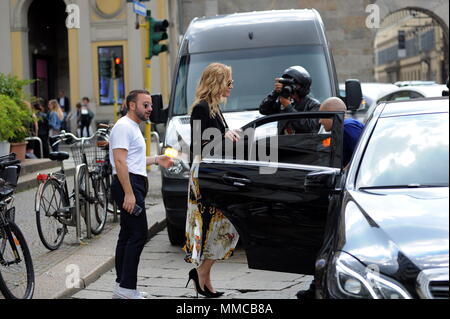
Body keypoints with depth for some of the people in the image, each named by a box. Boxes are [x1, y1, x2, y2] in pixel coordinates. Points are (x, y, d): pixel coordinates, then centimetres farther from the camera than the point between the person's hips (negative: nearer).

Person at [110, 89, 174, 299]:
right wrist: (129, 194, -25)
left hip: (135, 185, 11)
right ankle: (127, 288, -11)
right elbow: (120, 162, -20)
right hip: (128, 185, -11)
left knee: (127, 235, 11)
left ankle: (121, 287, 16)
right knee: (138, 235, -13)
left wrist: (155, 160, 22)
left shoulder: (133, 127, 22)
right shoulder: (123, 127, -11)